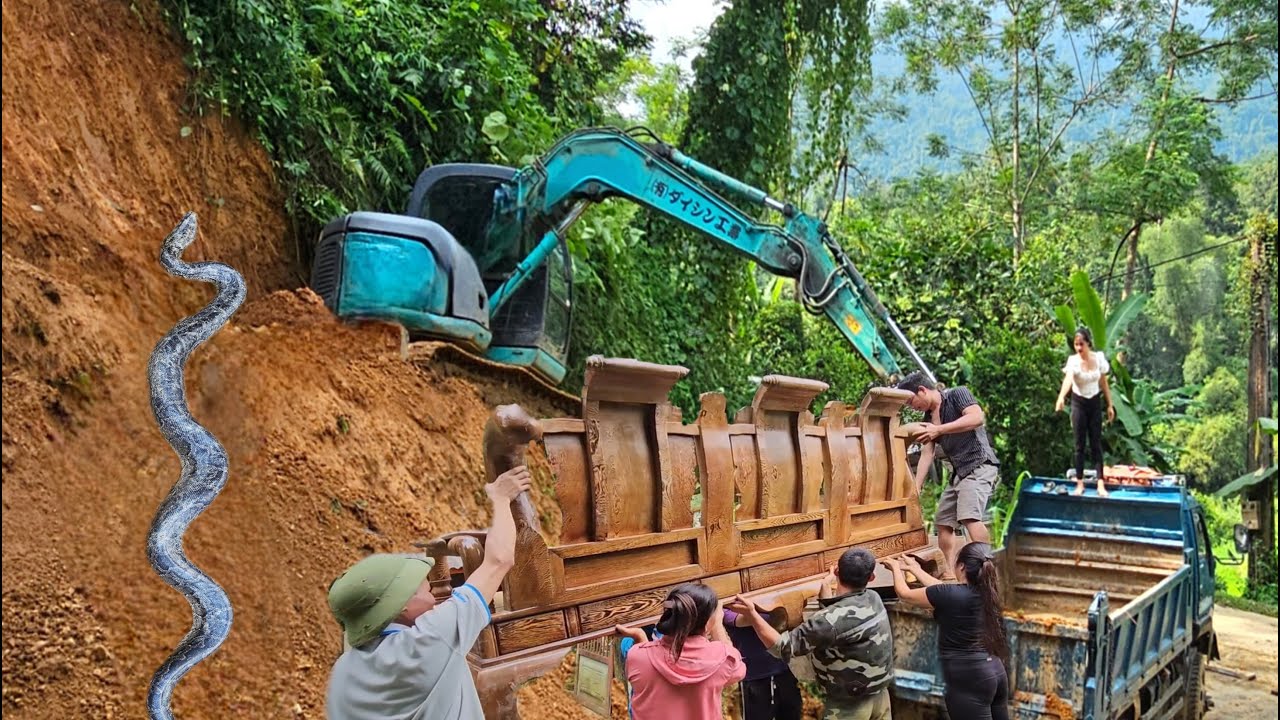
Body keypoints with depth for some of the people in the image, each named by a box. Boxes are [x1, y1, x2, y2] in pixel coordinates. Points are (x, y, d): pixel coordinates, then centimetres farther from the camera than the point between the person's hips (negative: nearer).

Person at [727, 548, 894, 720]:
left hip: (850, 704, -7)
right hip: (881, 693, 7)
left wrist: (752, 613, -21)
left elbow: (783, 648, -23)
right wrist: (826, 585, 17)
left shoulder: (832, 619, -30)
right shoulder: (874, 598, -7)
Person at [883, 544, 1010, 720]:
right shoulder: (984, 591, 4)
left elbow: (904, 594, -2)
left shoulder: (952, 595, -17)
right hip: (995, 672, 8)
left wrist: (896, 567, 17)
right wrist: (915, 569, 32)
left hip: (969, 681, -8)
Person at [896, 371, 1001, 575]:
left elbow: (977, 417, -23)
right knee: (943, 523, 9)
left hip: (980, 466, -9)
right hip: (959, 473, 9)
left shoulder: (957, 394, -5)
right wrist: (916, 487, 8)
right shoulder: (929, 418, 16)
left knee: (969, 516, -28)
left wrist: (938, 430, -26)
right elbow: (927, 454, 14)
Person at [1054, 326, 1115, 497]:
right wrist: (1061, 397, -55)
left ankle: (1100, 484, 2)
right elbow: (1068, 379, -37)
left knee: (1096, 444, 3)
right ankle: (1080, 483, 9)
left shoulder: (1099, 358, -7)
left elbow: (1104, 382, 5)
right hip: (1079, 403, -2)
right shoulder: (1073, 361, -17)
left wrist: (1110, 405, 6)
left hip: (1095, 403, 2)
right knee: (1079, 444, 3)